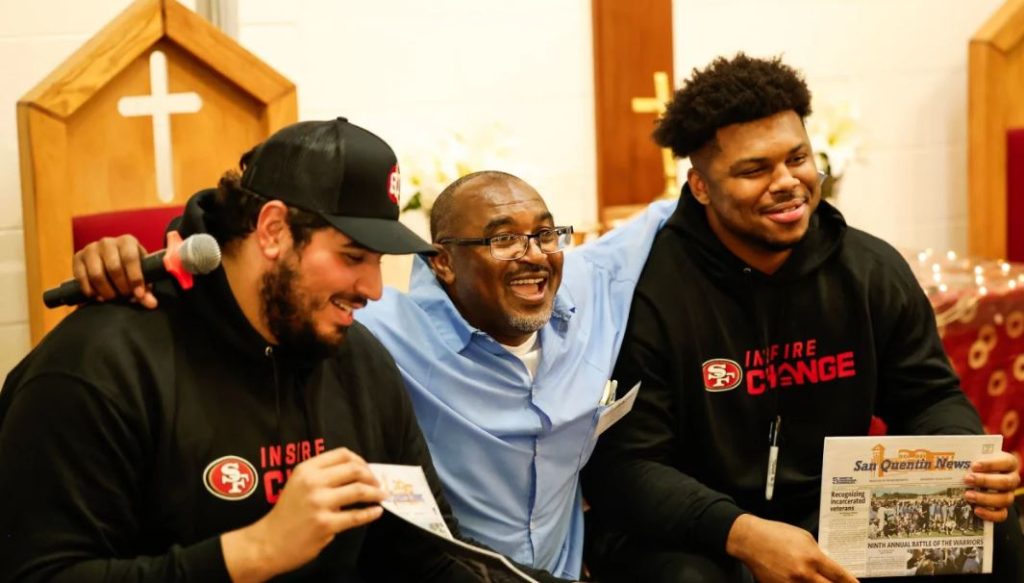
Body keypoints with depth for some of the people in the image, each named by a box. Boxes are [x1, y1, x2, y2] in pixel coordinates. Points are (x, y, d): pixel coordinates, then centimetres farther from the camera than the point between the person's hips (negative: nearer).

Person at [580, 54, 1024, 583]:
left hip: (838, 515, 5)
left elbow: (927, 397, 11)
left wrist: (971, 463, -14)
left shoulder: (874, 271, 1)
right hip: (688, 532, -5)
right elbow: (621, 465, -19)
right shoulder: (643, 287, -18)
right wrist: (741, 534, -34)